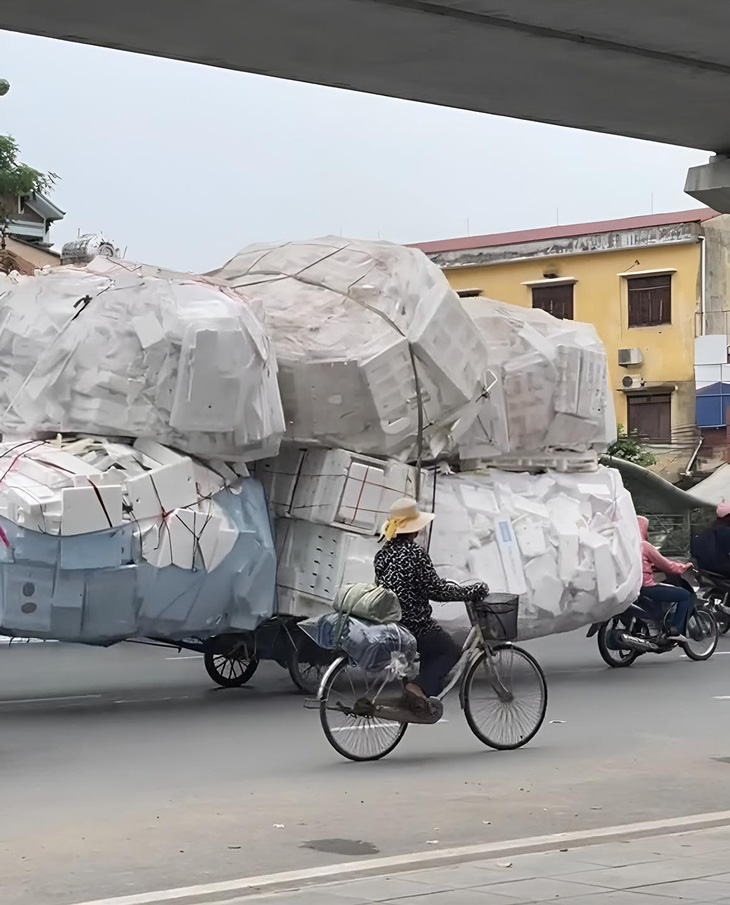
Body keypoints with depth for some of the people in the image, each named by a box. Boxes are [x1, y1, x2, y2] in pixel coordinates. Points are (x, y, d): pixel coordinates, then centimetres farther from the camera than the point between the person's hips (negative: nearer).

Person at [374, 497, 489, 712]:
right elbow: (435, 590, -16)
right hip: (415, 626, -8)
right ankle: (421, 687, -8)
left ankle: (429, 694, 22)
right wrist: (472, 591, -8)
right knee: (451, 652, 14)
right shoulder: (416, 553, -16)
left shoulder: (383, 553, 7)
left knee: (432, 648, 30)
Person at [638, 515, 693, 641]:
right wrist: (683, 567, 8)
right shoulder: (644, 545, -12)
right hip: (646, 587, -9)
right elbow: (664, 564, -7)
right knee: (686, 595, -3)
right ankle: (675, 630, -9)